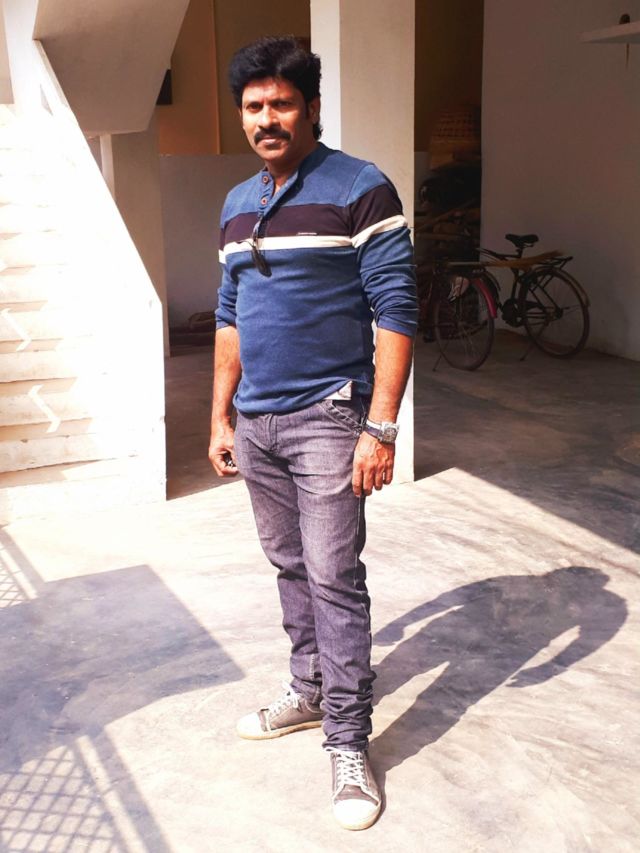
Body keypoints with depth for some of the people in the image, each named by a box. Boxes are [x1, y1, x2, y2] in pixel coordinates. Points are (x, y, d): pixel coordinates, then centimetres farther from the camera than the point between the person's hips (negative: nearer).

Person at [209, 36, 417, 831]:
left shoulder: (361, 190, -8)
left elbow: (395, 313, -13)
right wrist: (221, 417, 14)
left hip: (326, 419, -6)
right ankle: (309, 690, 33)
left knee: (334, 578, -5)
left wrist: (381, 428, -18)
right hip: (256, 423, 7)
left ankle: (348, 745, 6)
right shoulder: (237, 205, 13)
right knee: (290, 568, 16)